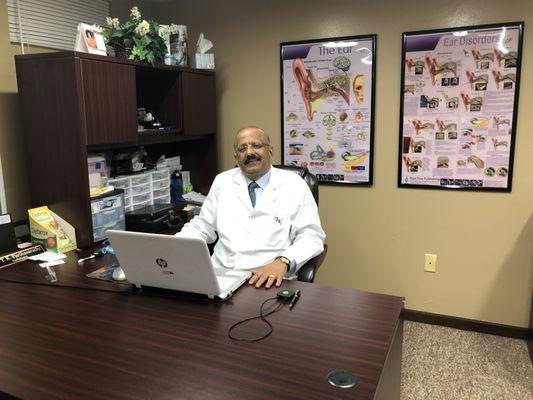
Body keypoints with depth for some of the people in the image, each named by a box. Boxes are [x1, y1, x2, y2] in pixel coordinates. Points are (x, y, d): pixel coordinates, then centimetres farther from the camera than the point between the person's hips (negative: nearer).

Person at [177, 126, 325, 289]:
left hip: (269, 280, -3)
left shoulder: (294, 185, 2)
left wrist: (282, 262, -20)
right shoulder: (222, 181, 12)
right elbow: (202, 226, 16)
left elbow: (311, 235, -2)